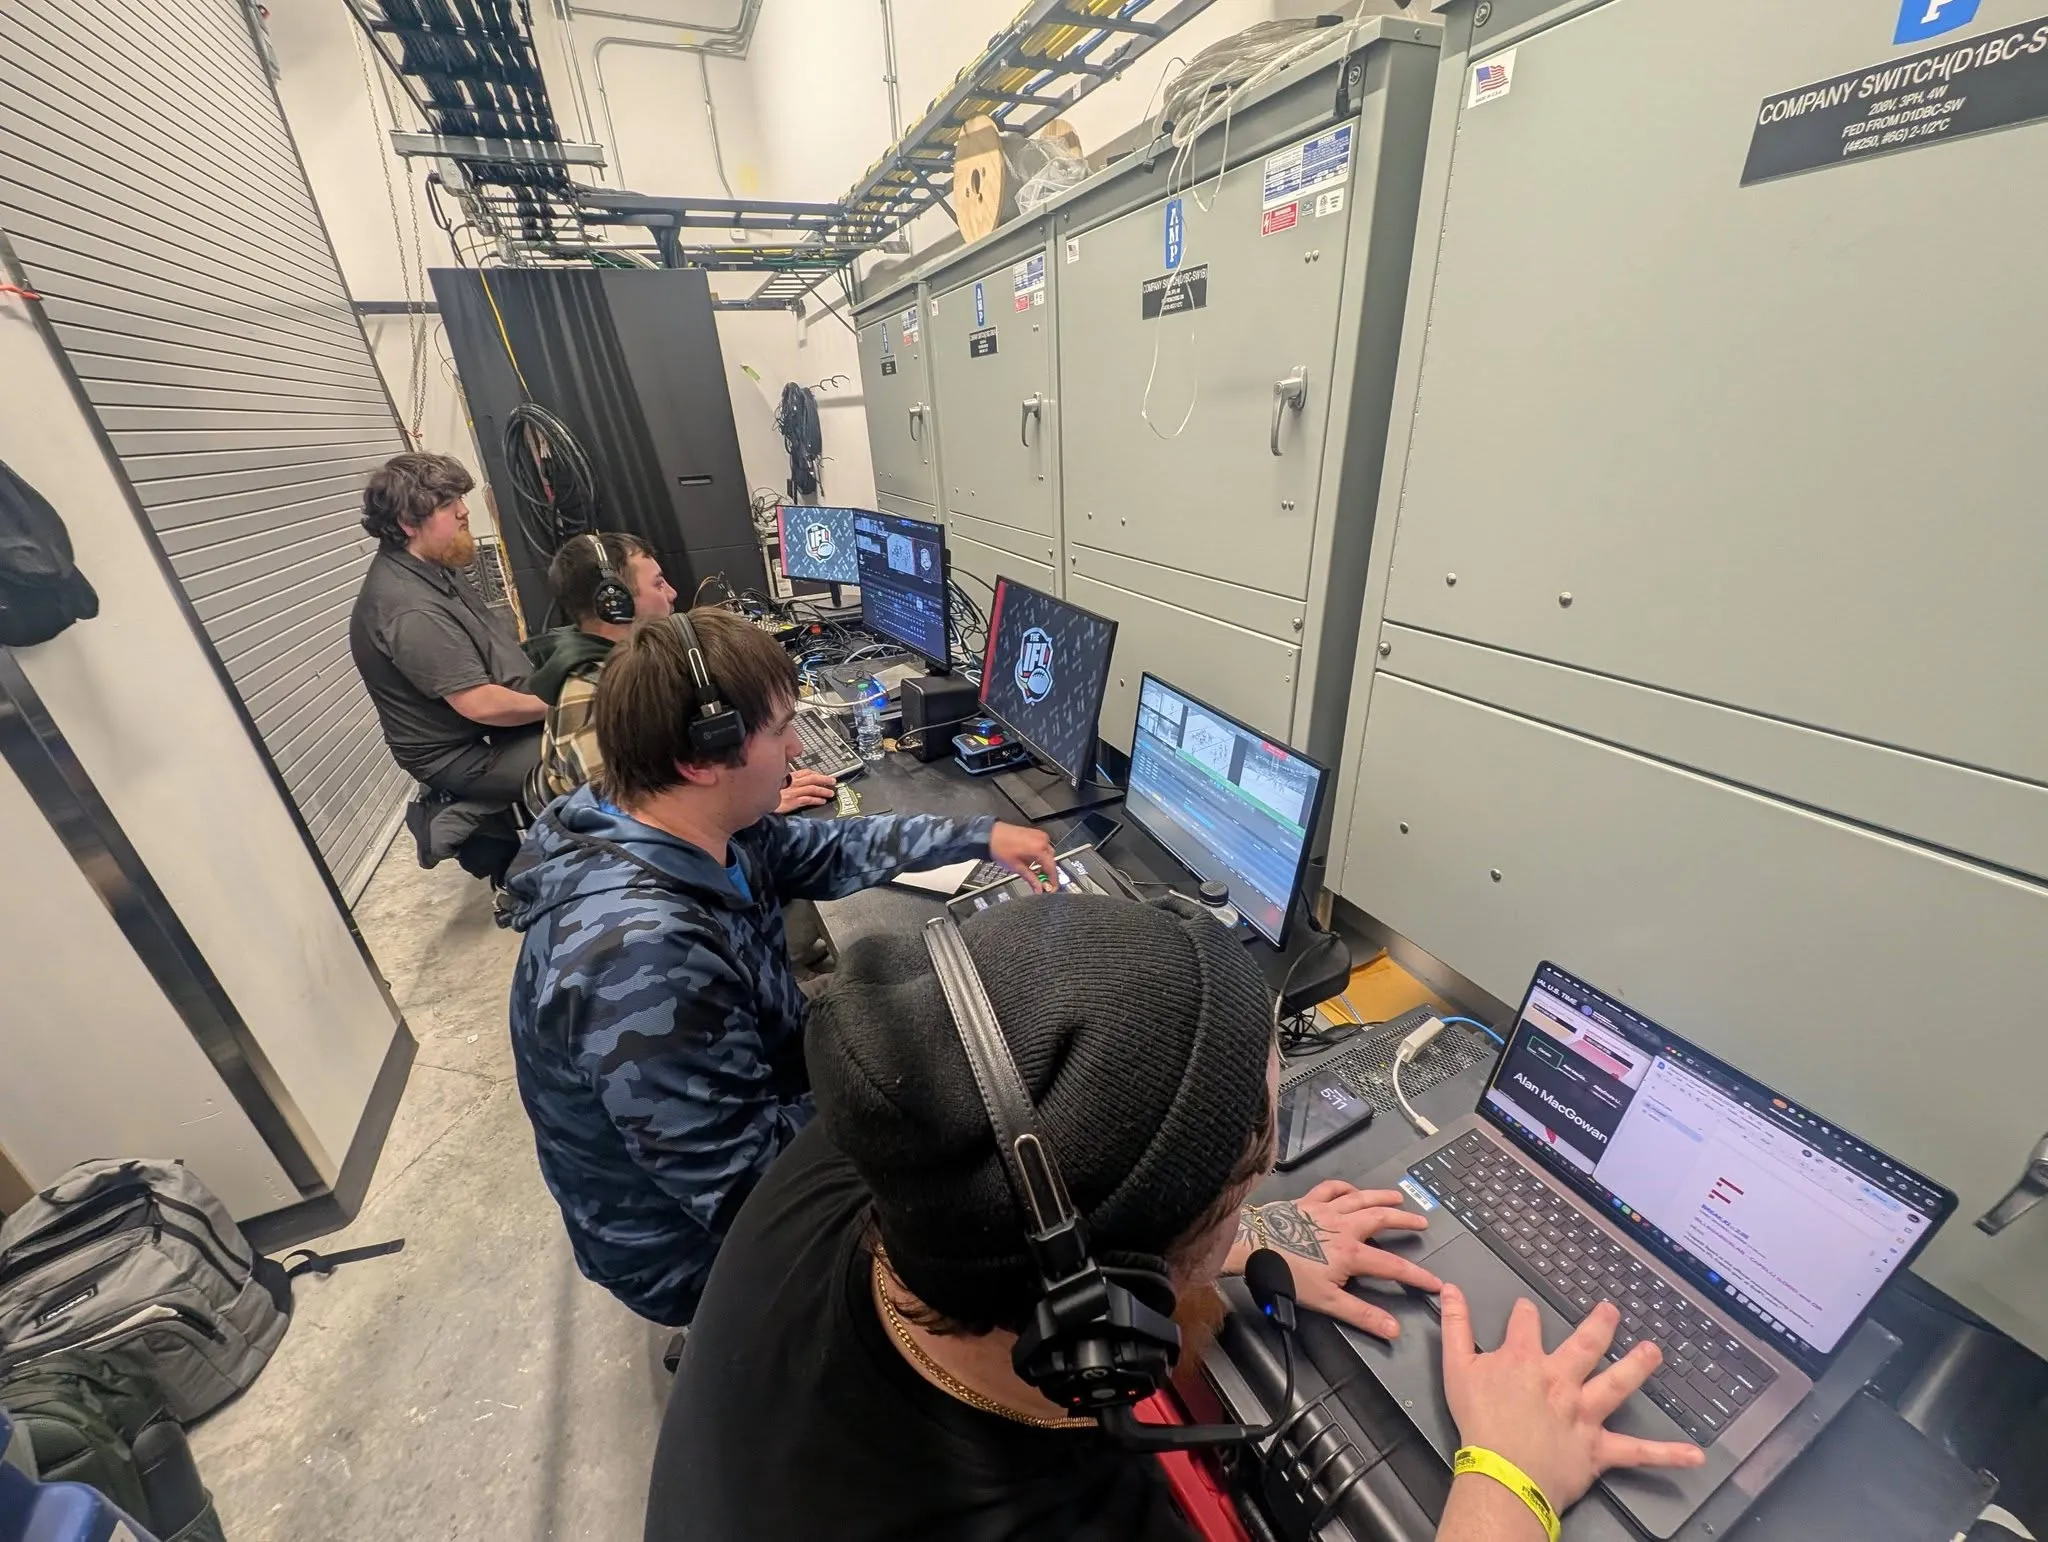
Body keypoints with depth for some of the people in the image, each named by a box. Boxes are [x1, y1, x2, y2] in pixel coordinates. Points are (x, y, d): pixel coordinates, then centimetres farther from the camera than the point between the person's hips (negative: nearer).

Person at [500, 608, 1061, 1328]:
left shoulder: (695, 830, -14)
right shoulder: (643, 953, -40)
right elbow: (745, 1187, -31)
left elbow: (825, 851, 2)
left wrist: (981, 835, 2)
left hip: (756, 1105, 7)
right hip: (696, 1244, -6)